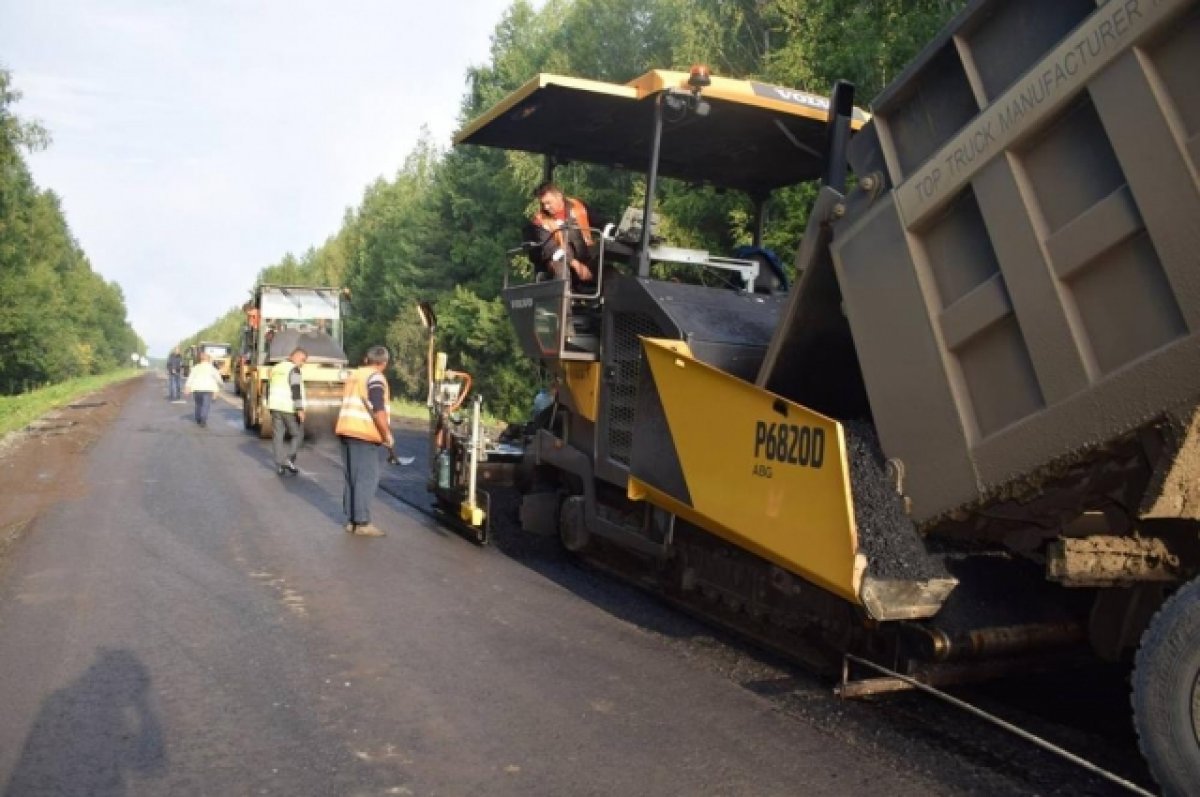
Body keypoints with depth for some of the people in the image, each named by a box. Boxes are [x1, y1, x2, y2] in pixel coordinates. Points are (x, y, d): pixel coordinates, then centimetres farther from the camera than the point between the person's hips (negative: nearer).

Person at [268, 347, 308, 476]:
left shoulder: (275, 368, 16)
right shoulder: (294, 369, -10)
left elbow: (269, 388, 21)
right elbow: (296, 390, -19)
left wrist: (270, 406, 28)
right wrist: (300, 409, -19)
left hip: (275, 407, 7)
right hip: (289, 408, -7)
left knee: (277, 436, 6)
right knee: (298, 434, 5)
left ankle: (279, 465, 4)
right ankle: (289, 460, -5)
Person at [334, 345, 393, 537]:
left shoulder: (355, 375, 19)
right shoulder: (375, 378, -8)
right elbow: (378, 411, -17)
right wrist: (387, 435, -8)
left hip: (346, 430, 9)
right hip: (363, 434, -9)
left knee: (352, 478, 13)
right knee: (367, 478, -6)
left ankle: (351, 520, 16)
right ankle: (362, 522, -7)